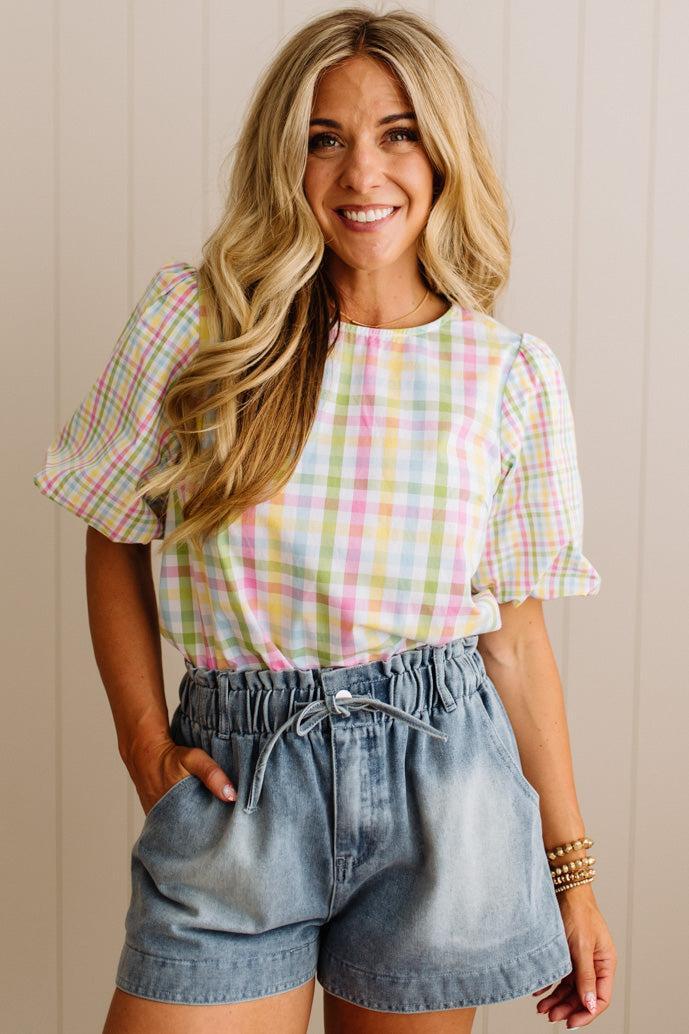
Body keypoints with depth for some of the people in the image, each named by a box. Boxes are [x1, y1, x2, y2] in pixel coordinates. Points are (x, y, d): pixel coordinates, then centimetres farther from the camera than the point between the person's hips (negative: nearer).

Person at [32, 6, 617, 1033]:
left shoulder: (512, 374, 0)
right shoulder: (195, 322, -3)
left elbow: (515, 629, 4)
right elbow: (116, 541, 7)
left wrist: (571, 869, 6)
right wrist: (145, 743, -3)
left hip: (439, 774, 1)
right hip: (237, 782, 0)